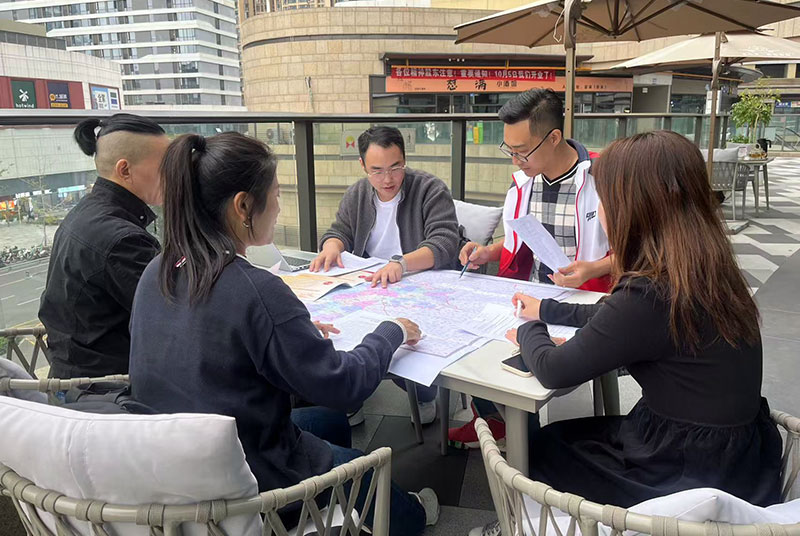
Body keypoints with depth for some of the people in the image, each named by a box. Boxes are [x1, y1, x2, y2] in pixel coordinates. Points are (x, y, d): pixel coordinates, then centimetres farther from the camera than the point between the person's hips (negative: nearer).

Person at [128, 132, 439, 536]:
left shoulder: (156, 274, -7)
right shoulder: (255, 290, -31)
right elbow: (341, 386, -21)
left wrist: (298, 332, 6)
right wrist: (391, 332, -5)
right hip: (248, 483, -7)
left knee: (331, 423, 28)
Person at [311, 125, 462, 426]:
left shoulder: (430, 190, -6)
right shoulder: (357, 195, 12)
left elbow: (445, 242, -17)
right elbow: (340, 231, 18)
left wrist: (401, 263, -35)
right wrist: (332, 246, -9)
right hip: (368, 287, 5)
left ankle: (425, 398, -3)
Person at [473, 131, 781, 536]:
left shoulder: (650, 295, -30)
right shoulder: (706, 270, -4)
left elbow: (552, 371, -20)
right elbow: (618, 319, 13)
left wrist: (529, 331, 2)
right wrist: (546, 310, 23)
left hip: (691, 476, -7)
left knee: (540, 449, 16)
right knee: (559, 436, 24)